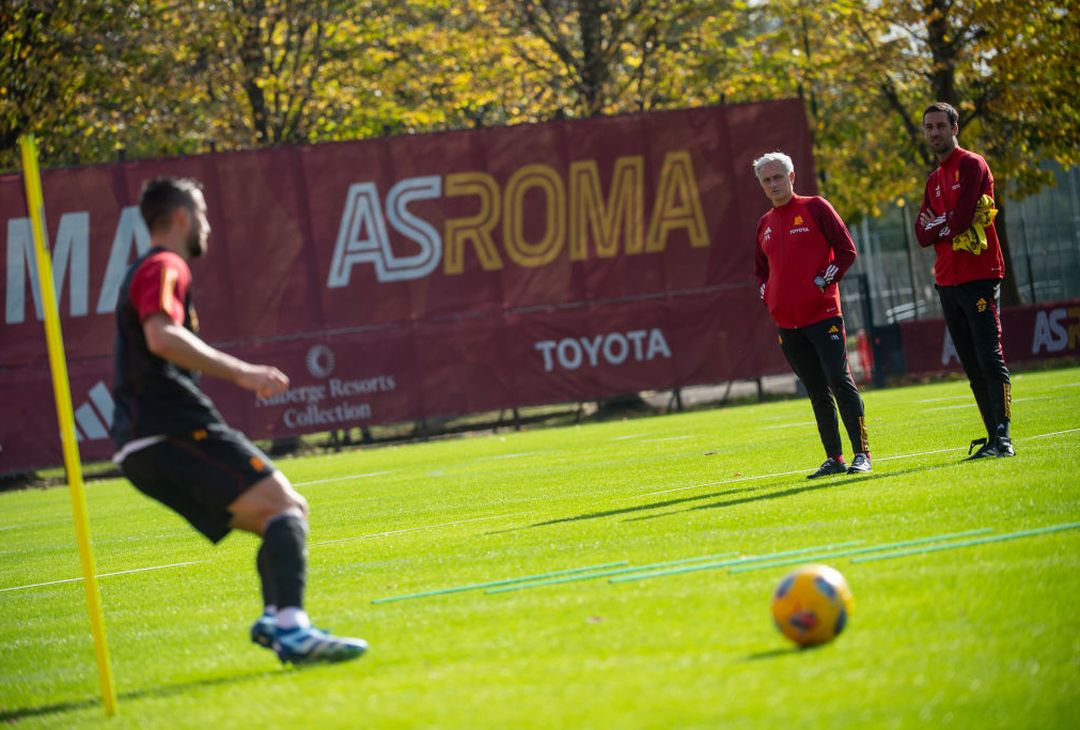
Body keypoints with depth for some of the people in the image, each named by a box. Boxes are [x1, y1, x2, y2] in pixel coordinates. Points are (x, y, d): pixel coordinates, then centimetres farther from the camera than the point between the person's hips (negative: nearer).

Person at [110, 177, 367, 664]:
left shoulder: (142, 274, 29)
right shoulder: (165, 267, -3)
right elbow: (161, 335, -22)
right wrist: (239, 372, -25)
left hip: (143, 448, 10)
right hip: (174, 427, -10)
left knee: (284, 519, 9)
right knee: (285, 507, -18)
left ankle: (275, 618, -11)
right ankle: (290, 626, -35)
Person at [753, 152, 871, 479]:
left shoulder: (815, 208, 0)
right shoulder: (765, 224, 15)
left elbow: (846, 249, -3)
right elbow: (760, 268, 28)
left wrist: (825, 281, -10)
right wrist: (767, 295, 11)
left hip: (823, 315, -5)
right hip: (786, 322, 5)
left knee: (841, 382, -11)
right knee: (817, 392, 7)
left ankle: (861, 454, -8)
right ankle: (834, 458, 10)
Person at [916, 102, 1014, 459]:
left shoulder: (972, 165, -4)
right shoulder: (934, 180, 20)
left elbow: (960, 219, -15)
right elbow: (922, 235, 11)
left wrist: (937, 225, 2)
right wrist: (948, 224, -5)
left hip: (978, 278, -8)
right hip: (947, 282, 8)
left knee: (990, 360, -12)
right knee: (972, 368, 6)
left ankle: (1003, 437, -15)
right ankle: (994, 440, 7)